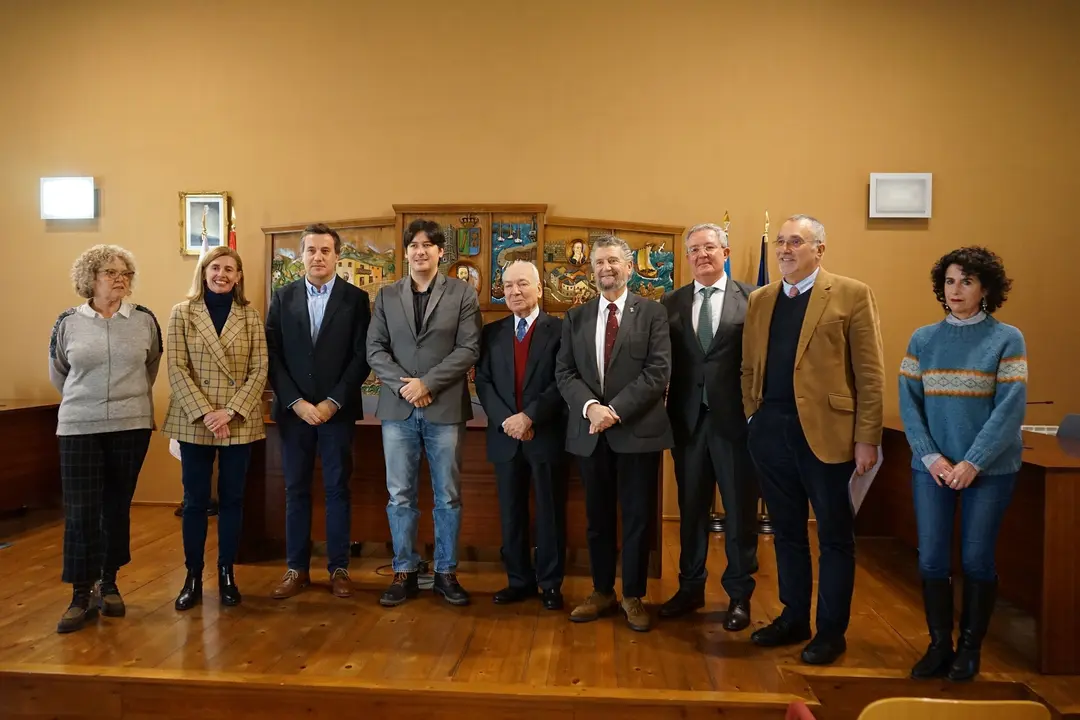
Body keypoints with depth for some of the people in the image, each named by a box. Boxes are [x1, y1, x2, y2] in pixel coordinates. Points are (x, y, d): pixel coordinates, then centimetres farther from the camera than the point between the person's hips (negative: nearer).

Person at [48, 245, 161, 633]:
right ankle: (82, 596, 7)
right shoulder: (67, 322, 0)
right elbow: (58, 374, 15)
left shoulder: (145, 320, 0)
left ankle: (108, 584, 23)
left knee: (117, 507, 9)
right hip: (79, 428, -1)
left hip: (132, 426, 1)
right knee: (80, 511, -3)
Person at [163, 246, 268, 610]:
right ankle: (193, 577, 17)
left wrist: (231, 411, -12)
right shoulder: (182, 313, 3)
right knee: (195, 500, 6)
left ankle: (226, 574, 20)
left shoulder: (250, 315, 5)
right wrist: (205, 413, -14)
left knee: (232, 499, 8)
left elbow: (260, 369, -1)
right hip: (194, 422, 0)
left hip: (239, 422, 1)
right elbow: (176, 368, -4)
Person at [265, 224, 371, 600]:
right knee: (296, 490, 7)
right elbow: (273, 355, 1)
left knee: (337, 489, 5)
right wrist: (296, 402, -9)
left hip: (337, 409, -1)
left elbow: (362, 356, -4)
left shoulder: (355, 298, 1)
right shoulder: (283, 297, 6)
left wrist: (333, 402, -11)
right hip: (293, 409, 2)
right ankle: (297, 568, 17)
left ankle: (338, 568, 15)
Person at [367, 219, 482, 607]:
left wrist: (427, 383, -14)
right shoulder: (386, 295, 9)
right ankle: (404, 572, 18)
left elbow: (469, 349, -6)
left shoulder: (463, 294, 2)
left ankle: (446, 573, 19)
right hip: (398, 408, 2)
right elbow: (375, 349, 4)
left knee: (448, 497, 6)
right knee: (400, 496, 6)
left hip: (445, 407, -2)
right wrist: (403, 385, -11)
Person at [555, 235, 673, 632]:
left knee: (637, 518, 5)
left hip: (638, 428, -3)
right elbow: (564, 372, 4)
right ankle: (602, 592, 26)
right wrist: (590, 406, -15)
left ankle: (633, 597, 20)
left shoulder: (652, 313, 1)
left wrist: (616, 409, -17)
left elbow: (659, 371, -9)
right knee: (597, 518, 12)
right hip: (589, 431, 3)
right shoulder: (575, 317, 10)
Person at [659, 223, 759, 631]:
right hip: (688, 419, 3)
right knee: (691, 508, 14)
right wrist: (665, 411, -1)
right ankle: (691, 587, 30)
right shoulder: (672, 303, 8)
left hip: (735, 418, -3)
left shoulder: (752, 299, -1)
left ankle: (739, 595, 23)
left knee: (740, 510, 7)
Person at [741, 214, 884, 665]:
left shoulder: (852, 295, -3)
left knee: (834, 535, 8)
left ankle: (831, 631, 21)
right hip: (770, 432, 5)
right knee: (787, 531, 15)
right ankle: (793, 618, 29)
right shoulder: (759, 300, 12)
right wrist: (751, 416, 5)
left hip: (827, 431, -4)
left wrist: (867, 439, -10)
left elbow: (869, 373, -6)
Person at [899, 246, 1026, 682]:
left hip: (989, 469, -2)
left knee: (976, 559, 6)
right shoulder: (923, 339, 5)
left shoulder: (1007, 339, -3)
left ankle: (970, 649, 23)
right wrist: (931, 457, -10)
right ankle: (939, 645, 20)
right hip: (931, 467, 2)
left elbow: (1010, 408, -9)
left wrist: (972, 463, -15)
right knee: (931, 559, 3)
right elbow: (909, 403, 2)